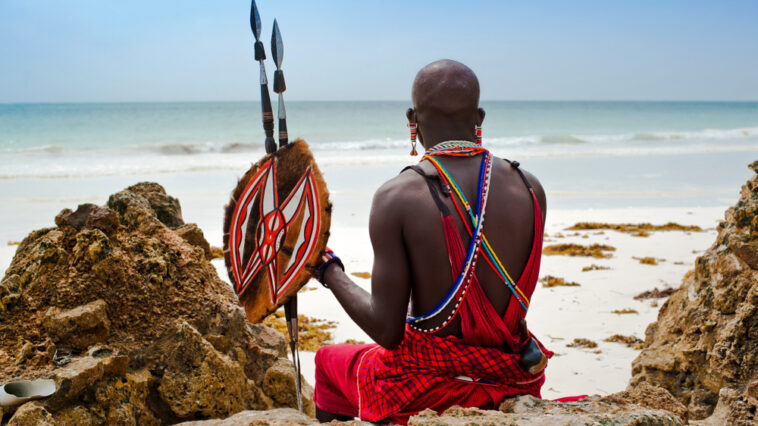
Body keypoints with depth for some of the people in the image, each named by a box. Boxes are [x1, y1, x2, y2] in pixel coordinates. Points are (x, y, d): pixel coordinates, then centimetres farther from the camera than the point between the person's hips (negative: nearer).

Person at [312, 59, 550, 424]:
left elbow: (387, 330, -17)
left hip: (428, 389, -4)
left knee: (328, 359, 26)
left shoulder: (396, 197, -19)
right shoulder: (529, 188, -6)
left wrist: (330, 271, -3)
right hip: (513, 382, 4)